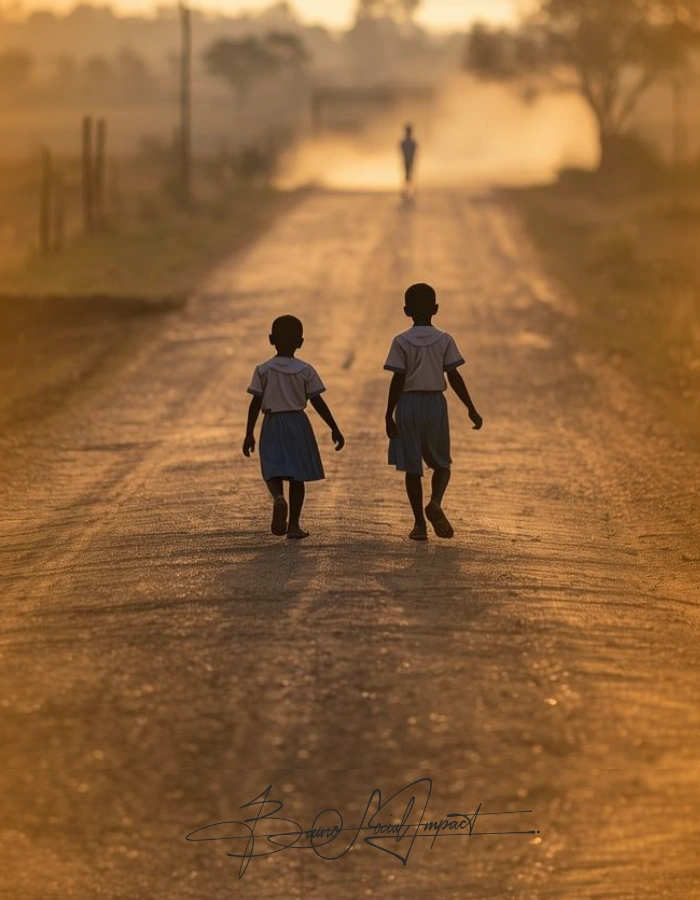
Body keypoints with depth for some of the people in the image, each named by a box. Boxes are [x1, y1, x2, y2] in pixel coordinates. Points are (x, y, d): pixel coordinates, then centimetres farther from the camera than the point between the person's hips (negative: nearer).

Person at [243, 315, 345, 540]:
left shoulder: (263, 370, -4)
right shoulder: (305, 370, -3)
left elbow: (256, 403, -5)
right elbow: (318, 402, -5)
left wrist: (249, 433, 1)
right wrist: (334, 429, 1)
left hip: (272, 424, -1)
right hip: (298, 423, 1)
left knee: (273, 472, 2)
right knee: (297, 476, 9)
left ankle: (278, 498, -32)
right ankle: (294, 525, 10)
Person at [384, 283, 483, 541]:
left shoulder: (401, 342, -4)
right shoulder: (445, 340, 0)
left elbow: (398, 380, -7)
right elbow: (454, 377, -4)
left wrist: (389, 415, -3)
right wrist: (471, 409, 1)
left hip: (409, 403, -1)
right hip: (436, 403, 1)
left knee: (412, 466, 5)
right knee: (441, 463, 14)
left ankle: (420, 523, 4)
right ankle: (435, 503, -14)